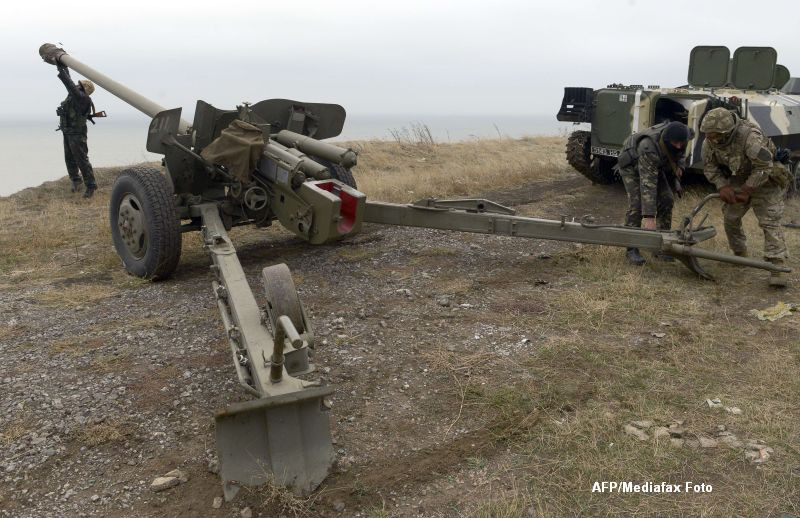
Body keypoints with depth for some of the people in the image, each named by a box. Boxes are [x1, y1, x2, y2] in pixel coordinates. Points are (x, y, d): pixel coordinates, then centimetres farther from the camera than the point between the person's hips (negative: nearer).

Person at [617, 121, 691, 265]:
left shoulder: (678, 138, -24)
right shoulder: (650, 149, -44)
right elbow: (648, 184, -46)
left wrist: (679, 165, -13)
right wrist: (649, 217, -49)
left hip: (655, 165, 7)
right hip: (632, 165, -7)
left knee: (666, 199, -3)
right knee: (637, 203, -20)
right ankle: (631, 249, -11)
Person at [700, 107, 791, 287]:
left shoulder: (749, 136, -35)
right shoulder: (709, 141, -16)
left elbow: (764, 167, -30)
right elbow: (709, 166, -4)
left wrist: (746, 190, -25)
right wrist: (722, 186, -17)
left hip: (764, 181, -6)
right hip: (737, 181, 6)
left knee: (769, 222, -13)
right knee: (730, 218, 7)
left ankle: (777, 267, -17)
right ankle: (740, 255, 29)